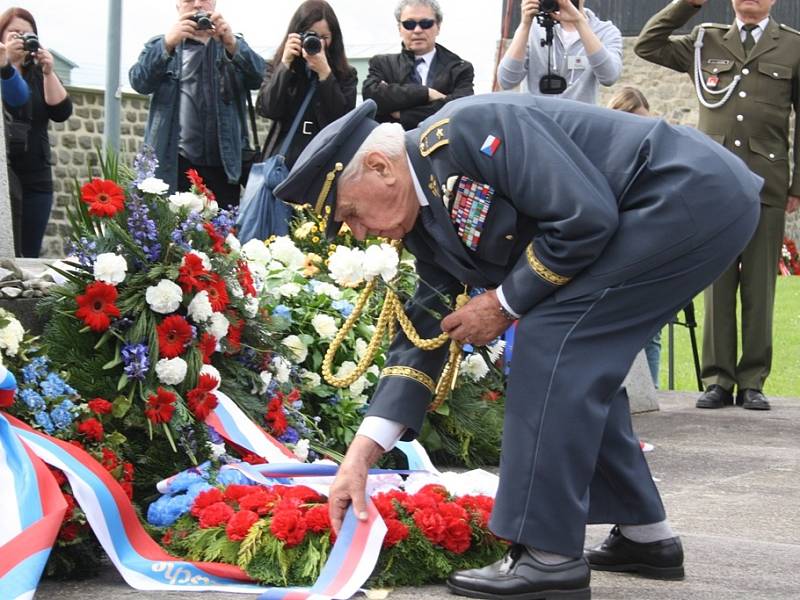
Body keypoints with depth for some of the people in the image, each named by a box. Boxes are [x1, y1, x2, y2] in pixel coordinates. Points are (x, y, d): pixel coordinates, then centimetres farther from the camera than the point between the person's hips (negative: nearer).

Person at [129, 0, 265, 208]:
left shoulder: (235, 45, 17)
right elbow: (139, 82, -6)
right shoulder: (160, 45, 13)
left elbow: (258, 78, -3)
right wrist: (168, 44, -21)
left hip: (224, 164, 1)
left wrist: (231, 44, -21)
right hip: (174, 164, -1)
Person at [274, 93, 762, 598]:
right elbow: (424, 332, 10)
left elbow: (586, 217, -24)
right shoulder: (427, 223, 10)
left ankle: (549, 557, -10)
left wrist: (504, 303, -11)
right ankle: (645, 535, 23)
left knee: (553, 341, -13)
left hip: (694, 194, -10)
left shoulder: (469, 131, -20)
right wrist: (361, 455, 2)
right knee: (576, 358, 14)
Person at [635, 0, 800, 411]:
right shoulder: (705, 43, 15)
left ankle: (752, 381, 7)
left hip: (766, 184, -1)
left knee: (759, 286, 1)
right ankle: (718, 380, 6)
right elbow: (646, 45, 14)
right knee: (716, 284, 2)